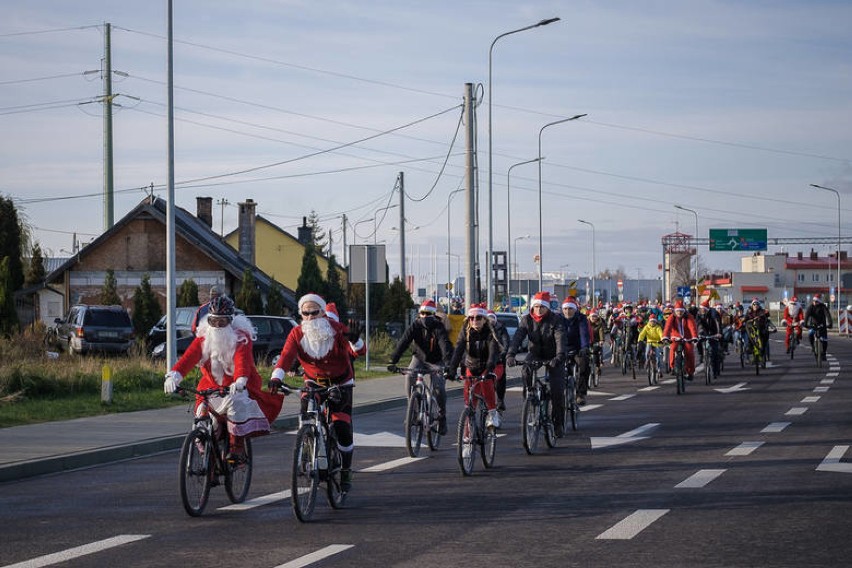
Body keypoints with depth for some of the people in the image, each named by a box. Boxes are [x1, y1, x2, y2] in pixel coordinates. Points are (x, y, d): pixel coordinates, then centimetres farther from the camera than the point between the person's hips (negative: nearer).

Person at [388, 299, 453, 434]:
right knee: (409, 376, -26)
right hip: (419, 358, 1)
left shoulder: (438, 327, -13)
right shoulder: (415, 325, -10)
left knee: (439, 387, -20)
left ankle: (442, 417, 1)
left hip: (435, 362, -1)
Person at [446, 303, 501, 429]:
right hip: (471, 367, 3)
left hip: (488, 367, -3)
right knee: (469, 396, -8)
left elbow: (494, 350, -34)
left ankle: (493, 413, -17)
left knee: (486, 382, -33)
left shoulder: (490, 332, -20)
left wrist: (490, 368, -52)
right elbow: (458, 350, -24)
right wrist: (451, 369, -39)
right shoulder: (465, 332, -13)